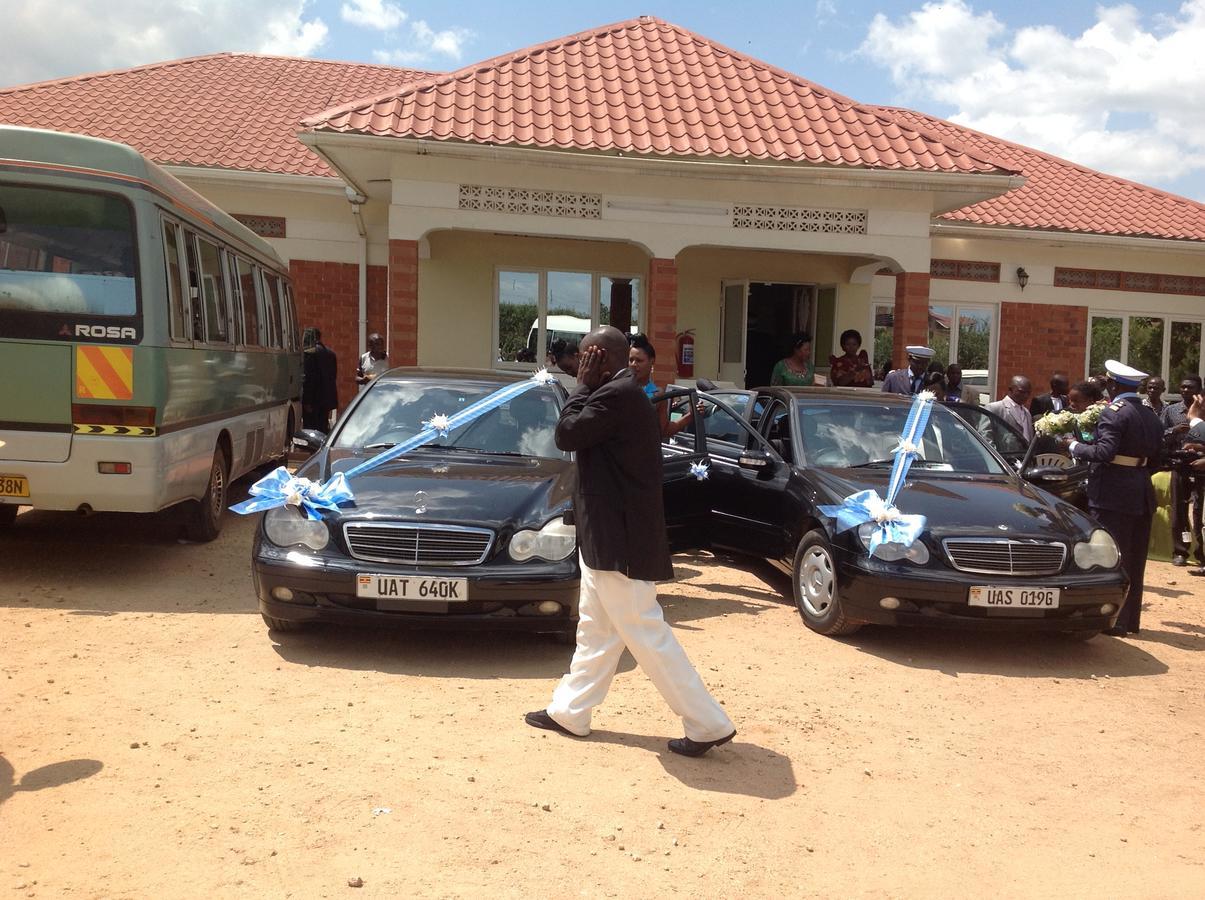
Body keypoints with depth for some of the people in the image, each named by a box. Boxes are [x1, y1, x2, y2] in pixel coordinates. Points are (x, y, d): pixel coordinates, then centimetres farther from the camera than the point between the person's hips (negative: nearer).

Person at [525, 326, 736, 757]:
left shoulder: (617, 394, -20)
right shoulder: (624, 393, 13)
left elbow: (566, 435, -16)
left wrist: (584, 385, -10)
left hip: (620, 538, -11)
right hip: (608, 535, 11)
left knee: (646, 634, -4)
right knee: (594, 628, 18)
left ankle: (708, 723, 3)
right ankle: (569, 712, 30)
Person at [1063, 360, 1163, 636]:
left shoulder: (1114, 413, -13)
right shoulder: (1151, 416, 11)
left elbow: (1105, 452, -23)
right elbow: (1155, 459, 12)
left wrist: (1075, 446, -9)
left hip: (1113, 495, -8)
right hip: (1142, 495, 8)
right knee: (1134, 561, 14)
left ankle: (1116, 622, 0)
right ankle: (1130, 619, 23)